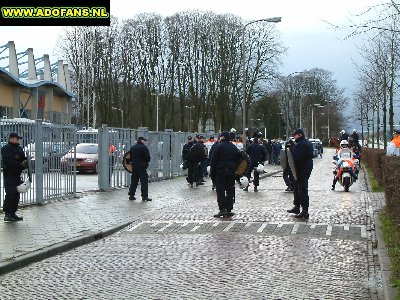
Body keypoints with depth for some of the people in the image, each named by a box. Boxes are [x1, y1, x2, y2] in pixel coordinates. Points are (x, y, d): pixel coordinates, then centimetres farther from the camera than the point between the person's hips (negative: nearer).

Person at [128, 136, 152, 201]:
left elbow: (130, 157, 13)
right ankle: (144, 196, -5)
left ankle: (131, 195, 15)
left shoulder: (132, 147, 11)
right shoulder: (143, 147, -12)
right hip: (141, 167, -7)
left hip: (134, 166, 7)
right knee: (144, 181, -3)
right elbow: (147, 157, -13)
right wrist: (147, 161, 5)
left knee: (134, 181, 13)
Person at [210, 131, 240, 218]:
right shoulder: (234, 147, 12)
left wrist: (212, 172, -4)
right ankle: (229, 210, 6)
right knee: (230, 191, 7)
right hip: (232, 171, 5)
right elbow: (238, 160, 16)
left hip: (221, 171, -5)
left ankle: (222, 209, -12)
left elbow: (214, 160, -10)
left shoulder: (219, 146, -8)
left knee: (220, 191, -3)